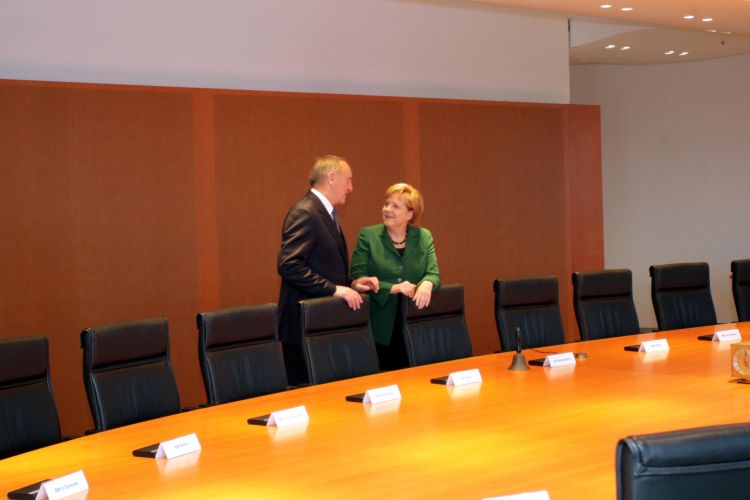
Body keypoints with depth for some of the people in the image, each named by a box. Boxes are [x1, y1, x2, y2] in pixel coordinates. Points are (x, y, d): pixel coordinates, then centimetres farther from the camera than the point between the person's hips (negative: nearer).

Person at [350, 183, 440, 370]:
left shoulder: (424, 237, 8)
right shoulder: (368, 235, 0)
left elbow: (434, 274, 3)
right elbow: (357, 280, -6)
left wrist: (427, 284, -21)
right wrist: (393, 288, -18)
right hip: (380, 329, -2)